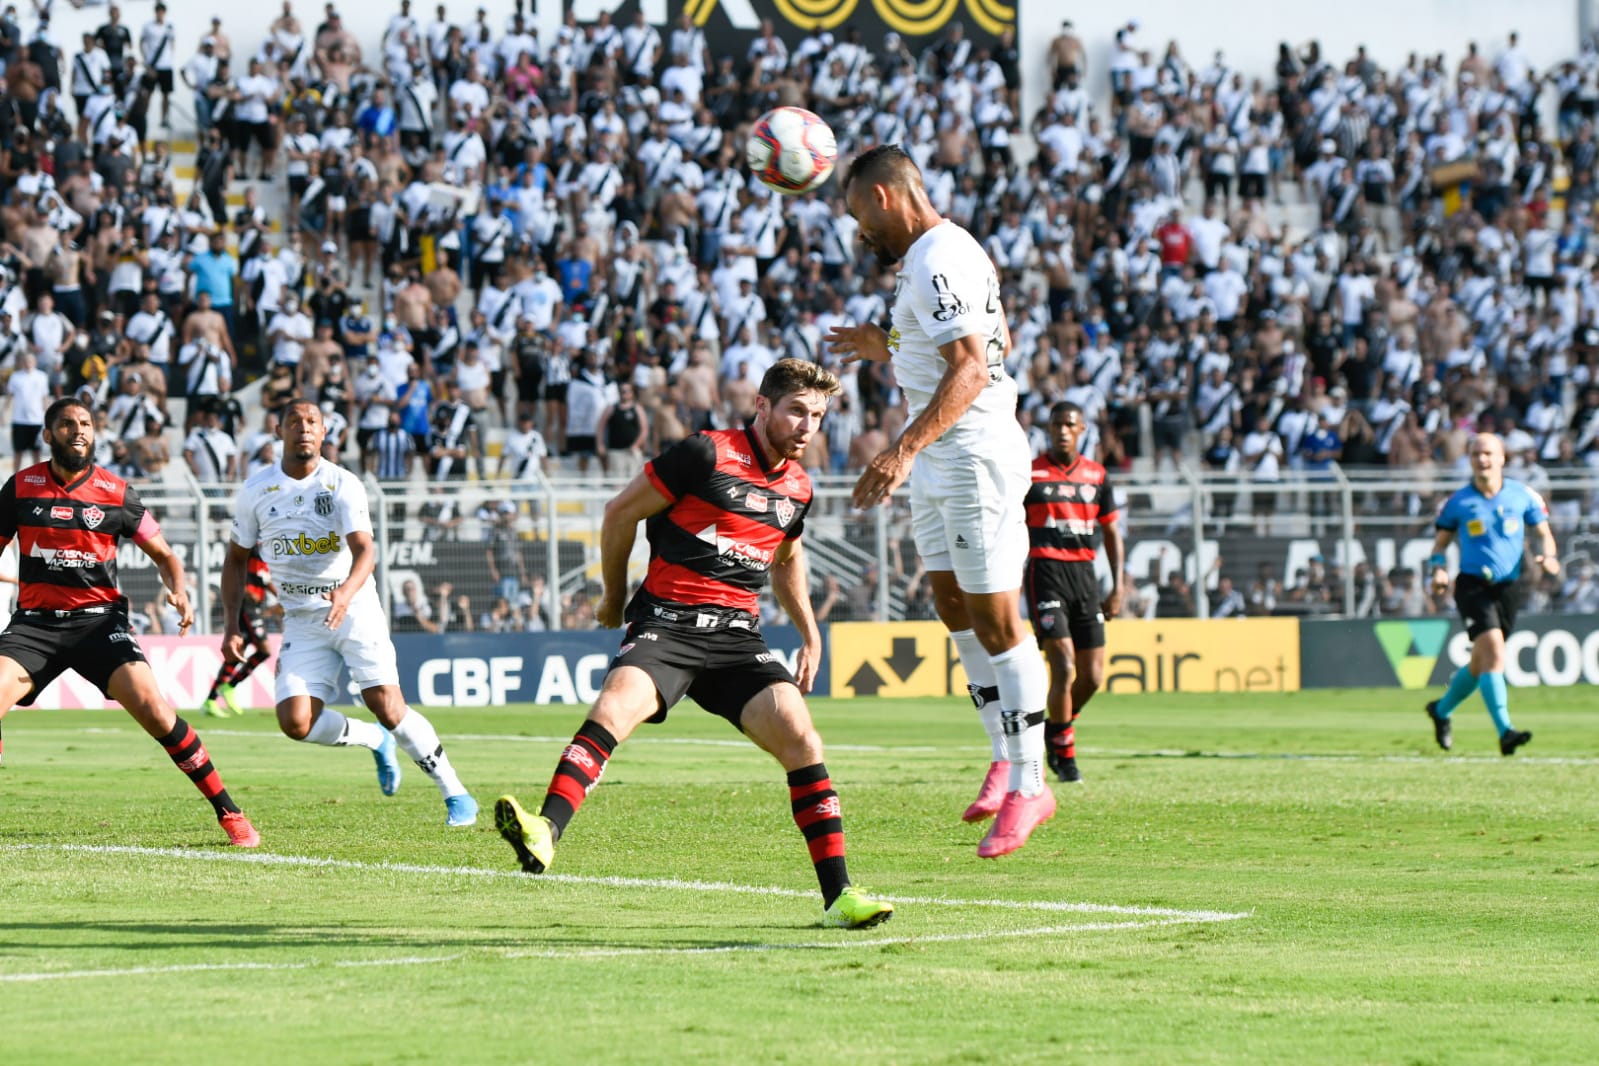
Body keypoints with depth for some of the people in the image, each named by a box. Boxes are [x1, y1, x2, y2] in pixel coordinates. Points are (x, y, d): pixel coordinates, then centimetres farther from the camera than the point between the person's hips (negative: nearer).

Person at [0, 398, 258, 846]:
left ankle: (228, 813, -6)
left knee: (154, 710, -17)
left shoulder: (116, 493, 1)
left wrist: (178, 590, -10)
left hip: (99, 619, -1)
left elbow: (163, 554, 10)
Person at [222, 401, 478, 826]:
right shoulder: (257, 489, 2)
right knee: (296, 722, -14)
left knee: (389, 709, -16)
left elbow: (365, 550, -22)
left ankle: (456, 794, 0)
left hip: (354, 610, -3)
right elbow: (237, 558, 12)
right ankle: (375, 740, 15)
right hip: (302, 621, 3)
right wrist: (232, 626, 3)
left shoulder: (343, 485, -9)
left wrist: (347, 592, -43)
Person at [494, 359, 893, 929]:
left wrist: (810, 632, 30)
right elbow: (622, 511, 3)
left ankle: (838, 895, -9)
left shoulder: (798, 489, 13)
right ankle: (544, 832, -44)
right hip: (665, 622, -5)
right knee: (615, 705, -31)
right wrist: (614, 597, 14)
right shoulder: (707, 454, -7)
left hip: (737, 633, 5)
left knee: (799, 735, -13)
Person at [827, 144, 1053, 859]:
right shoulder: (940, 253, 15)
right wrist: (889, 350, 30)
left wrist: (905, 449, -35)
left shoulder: (937, 262, -18)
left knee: (995, 619, -8)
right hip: (940, 463, 11)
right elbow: (988, 346, 28)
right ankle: (1006, 760, 22)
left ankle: (1028, 787, -4)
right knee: (953, 606, 14)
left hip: (976, 458, -11)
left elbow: (971, 370, -28)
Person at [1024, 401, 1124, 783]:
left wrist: (1118, 586, 9)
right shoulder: (1030, 473, 0)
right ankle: (1064, 752, 0)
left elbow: (1111, 532, 16)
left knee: (1092, 677, 1)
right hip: (1045, 572, -4)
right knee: (1064, 668, -15)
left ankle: (1057, 727, 29)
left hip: (1084, 573, 4)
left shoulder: (1096, 475, 10)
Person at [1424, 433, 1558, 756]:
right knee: (1494, 651, -23)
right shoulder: (1458, 502, 0)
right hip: (1472, 584, -3)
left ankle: (1442, 710, 40)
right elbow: (1440, 541, 10)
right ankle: (1505, 730, -28)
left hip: (1507, 588, 3)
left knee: (1481, 664, 14)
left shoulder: (1523, 496, 3)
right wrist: (1438, 568, -10)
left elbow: (1544, 533, 11)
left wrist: (1547, 555, -10)